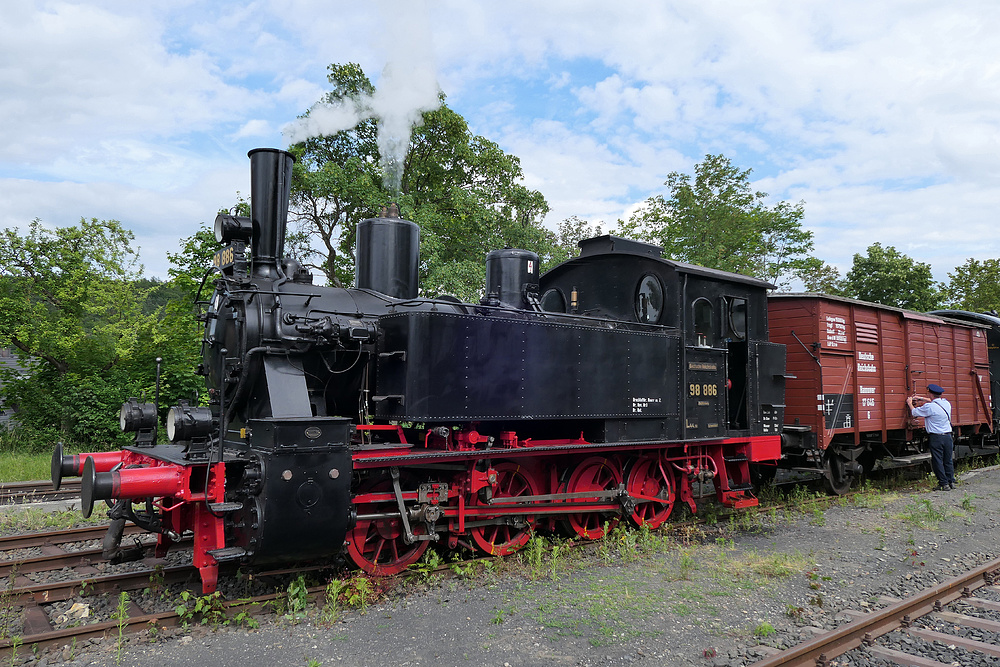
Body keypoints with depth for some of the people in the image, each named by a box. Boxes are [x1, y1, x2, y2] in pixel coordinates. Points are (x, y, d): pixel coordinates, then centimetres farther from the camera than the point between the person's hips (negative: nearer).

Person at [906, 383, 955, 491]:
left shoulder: (929, 407, -15)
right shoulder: (946, 403, 6)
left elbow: (915, 412, -1)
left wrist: (910, 403, 18)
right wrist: (920, 398, 35)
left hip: (936, 437, -6)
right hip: (948, 436, 6)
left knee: (937, 461, 1)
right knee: (948, 460, 15)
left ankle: (944, 484, 2)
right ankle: (951, 481, 19)